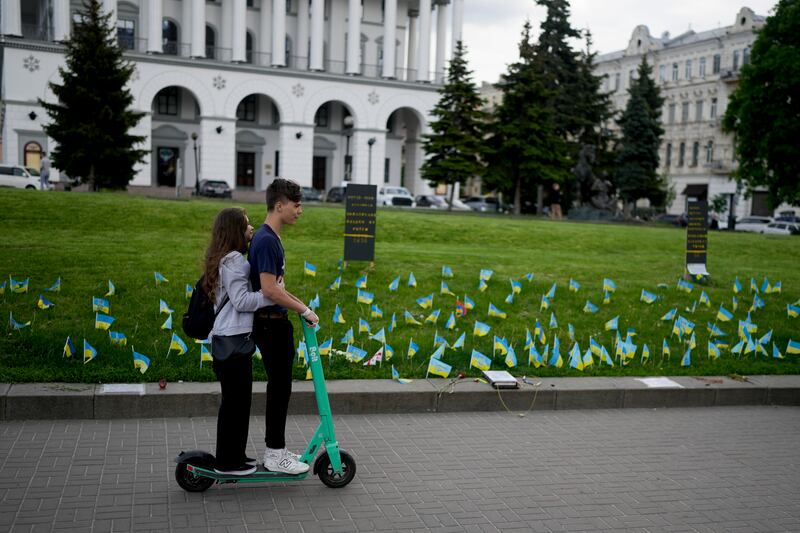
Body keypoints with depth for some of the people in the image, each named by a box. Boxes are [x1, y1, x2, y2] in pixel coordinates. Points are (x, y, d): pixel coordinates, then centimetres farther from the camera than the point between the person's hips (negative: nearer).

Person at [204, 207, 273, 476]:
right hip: (234, 340, -10)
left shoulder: (225, 260, 17)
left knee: (237, 399, 16)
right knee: (235, 400, -2)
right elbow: (242, 301, -20)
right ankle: (227, 462, 7)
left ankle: (234, 456, 25)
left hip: (226, 338, 10)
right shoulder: (234, 260, -14)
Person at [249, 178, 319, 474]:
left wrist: (299, 305, 19)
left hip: (276, 323, 10)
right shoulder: (266, 240, -19)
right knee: (279, 387, -3)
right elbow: (269, 289, -25)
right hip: (270, 325, -10)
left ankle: (275, 448, 23)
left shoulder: (271, 238, 14)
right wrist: (304, 310, -18)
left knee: (280, 386, 14)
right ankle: (275, 455, 6)